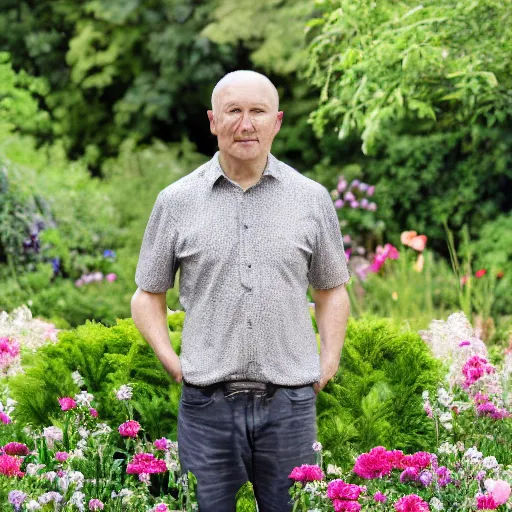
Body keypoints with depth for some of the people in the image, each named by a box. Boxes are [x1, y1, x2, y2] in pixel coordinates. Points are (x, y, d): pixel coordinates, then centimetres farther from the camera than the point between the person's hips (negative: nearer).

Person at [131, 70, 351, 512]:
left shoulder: (312, 199, 6)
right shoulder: (176, 202, 4)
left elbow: (332, 290, 16)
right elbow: (148, 295, 11)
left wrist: (329, 363, 4)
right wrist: (173, 362, -2)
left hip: (289, 404, 1)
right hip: (207, 406, -1)